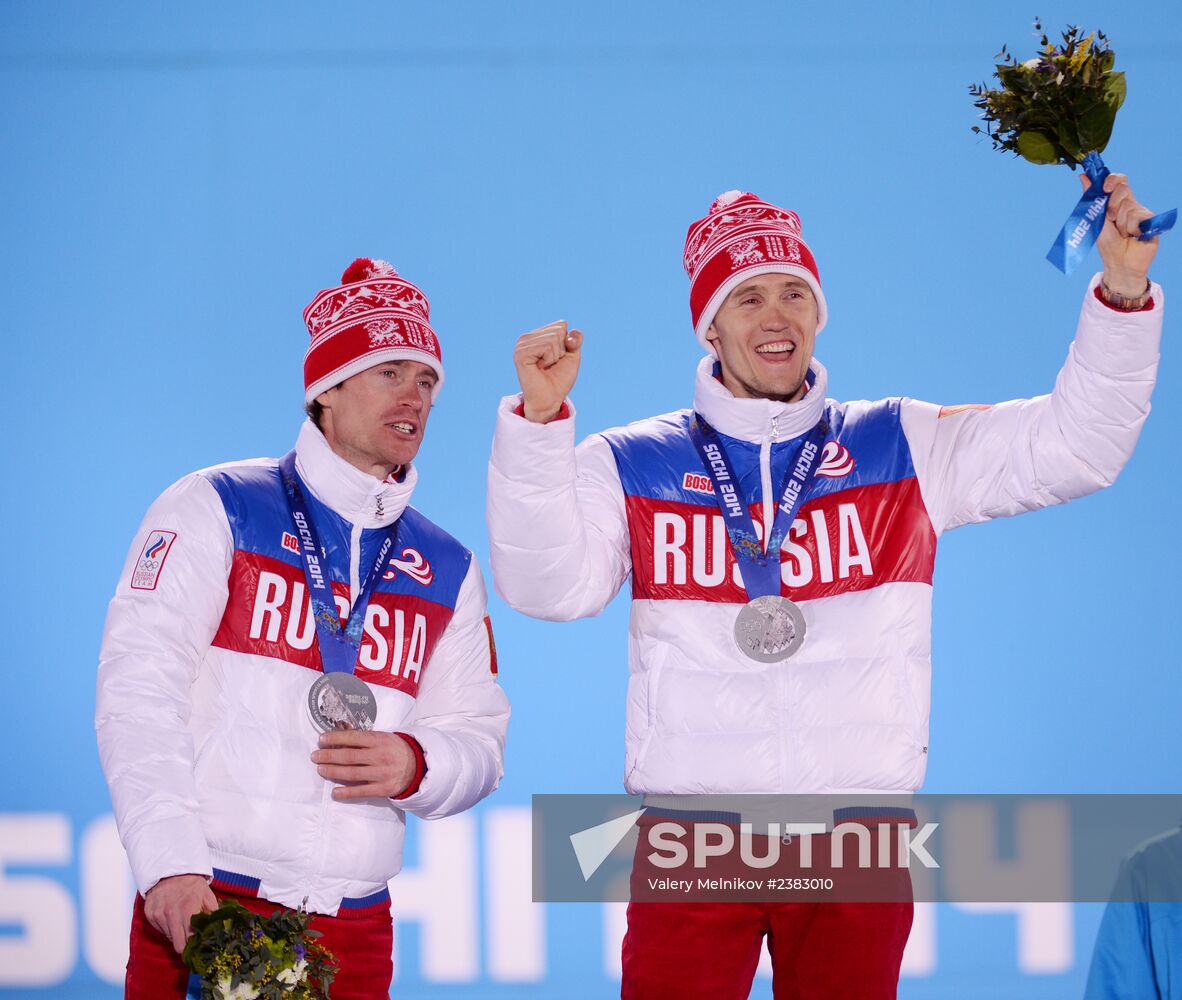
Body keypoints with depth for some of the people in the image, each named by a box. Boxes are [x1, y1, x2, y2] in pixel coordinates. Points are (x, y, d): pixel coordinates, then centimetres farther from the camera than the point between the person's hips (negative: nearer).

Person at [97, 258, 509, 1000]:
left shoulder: (447, 570, 15)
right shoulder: (216, 510, 2)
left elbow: (480, 740, 15)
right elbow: (138, 688, -7)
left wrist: (417, 766, -10)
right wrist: (170, 862, -18)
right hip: (200, 908, -4)